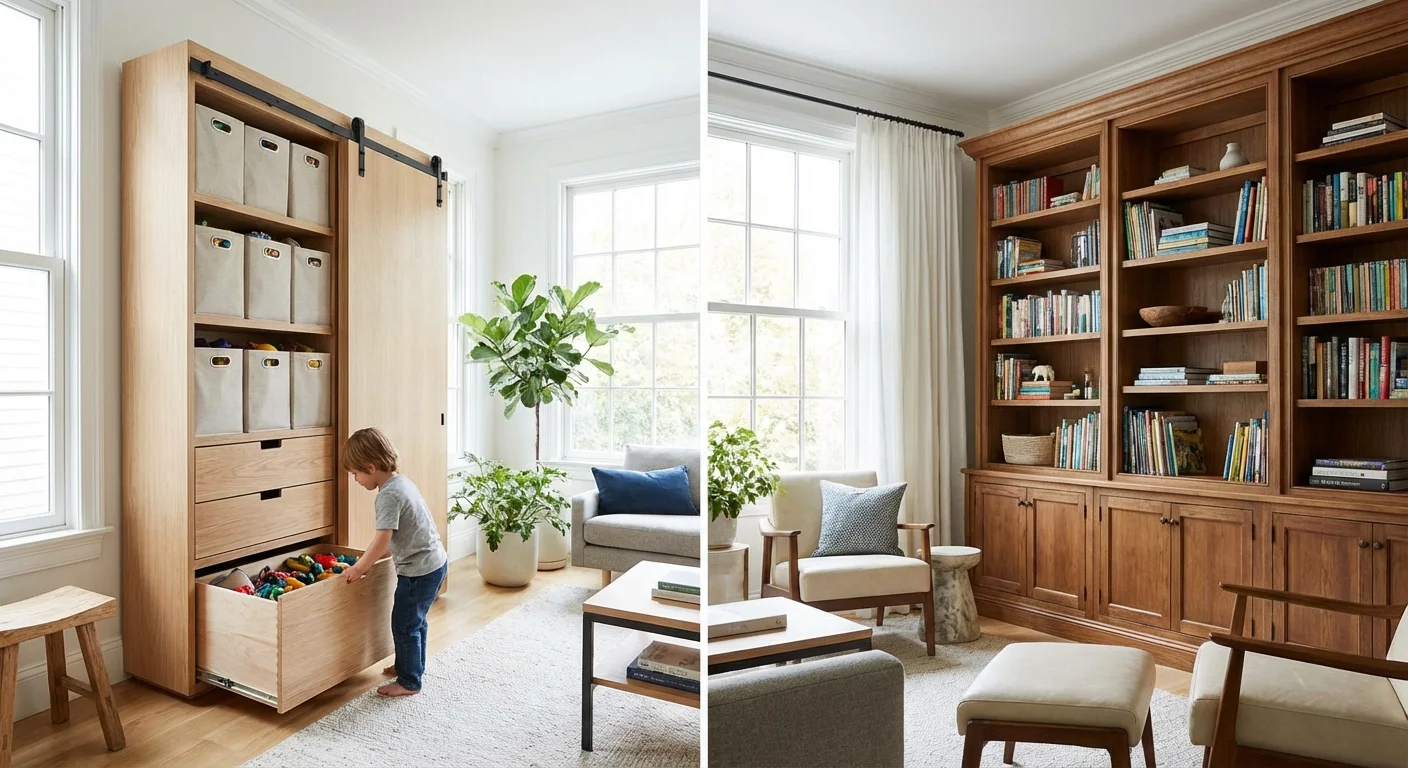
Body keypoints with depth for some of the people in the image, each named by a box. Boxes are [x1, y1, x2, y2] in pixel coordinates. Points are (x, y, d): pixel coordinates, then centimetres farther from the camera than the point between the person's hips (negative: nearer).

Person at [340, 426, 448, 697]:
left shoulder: (388, 495, -21)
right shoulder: (401, 482, 8)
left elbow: (382, 540, -23)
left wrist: (359, 569, -10)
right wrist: (367, 561, 16)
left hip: (419, 569, -10)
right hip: (433, 562, 10)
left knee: (404, 624, 5)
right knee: (414, 620, 23)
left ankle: (409, 682, 18)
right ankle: (412, 666, 40)